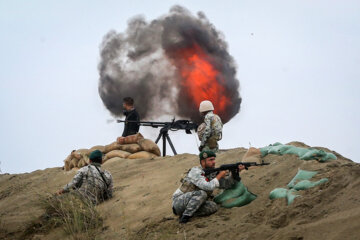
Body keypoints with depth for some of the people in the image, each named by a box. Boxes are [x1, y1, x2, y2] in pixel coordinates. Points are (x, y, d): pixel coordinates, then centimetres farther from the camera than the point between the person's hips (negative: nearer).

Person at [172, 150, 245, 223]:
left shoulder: (211, 174, 5)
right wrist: (220, 175, -18)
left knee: (213, 206, -15)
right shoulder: (196, 171, -19)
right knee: (201, 193, -31)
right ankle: (185, 217, -25)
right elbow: (208, 187, -31)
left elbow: (226, 184, 5)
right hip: (179, 202, -7)